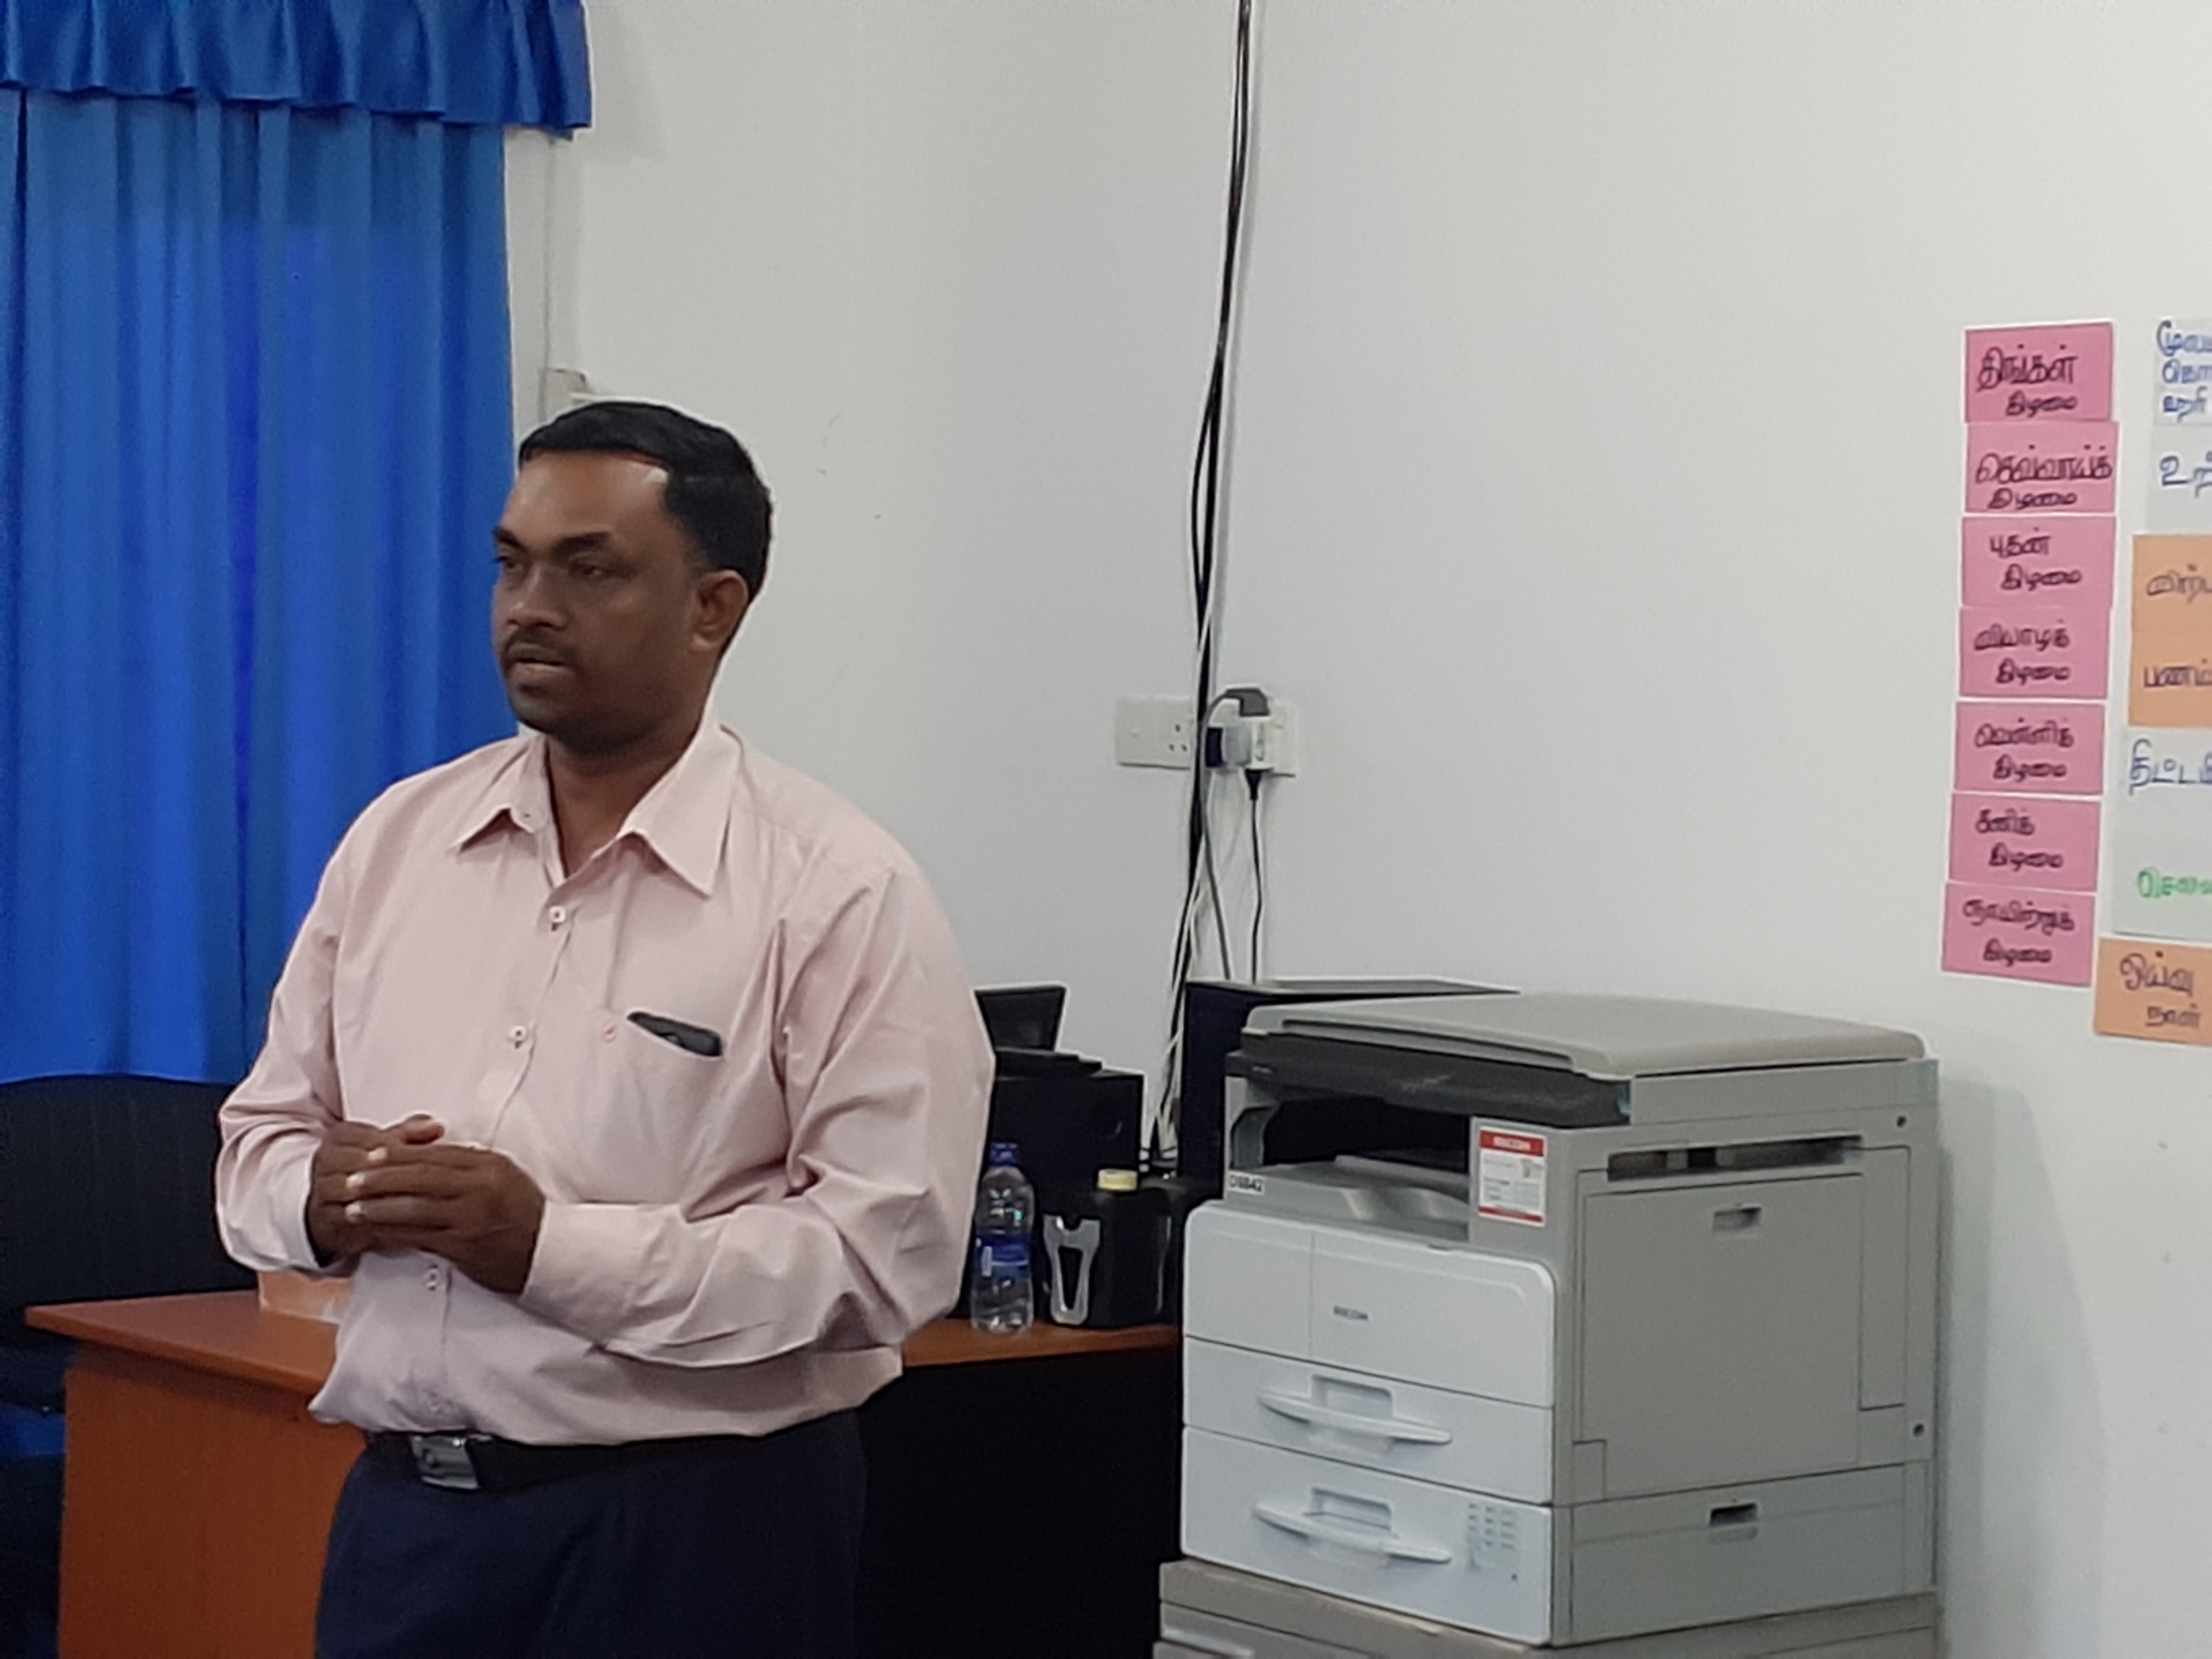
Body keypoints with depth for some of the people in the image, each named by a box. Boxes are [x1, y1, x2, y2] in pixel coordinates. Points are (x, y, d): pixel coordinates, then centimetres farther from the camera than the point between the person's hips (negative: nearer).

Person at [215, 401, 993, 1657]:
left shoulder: (838, 892, -8)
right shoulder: (398, 838, 8)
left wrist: (551, 1245, -20)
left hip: (692, 1528, -4)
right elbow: (264, 1135, 14)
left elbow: (886, 1249, -16)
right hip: (406, 1507, 4)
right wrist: (323, 1199, -9)